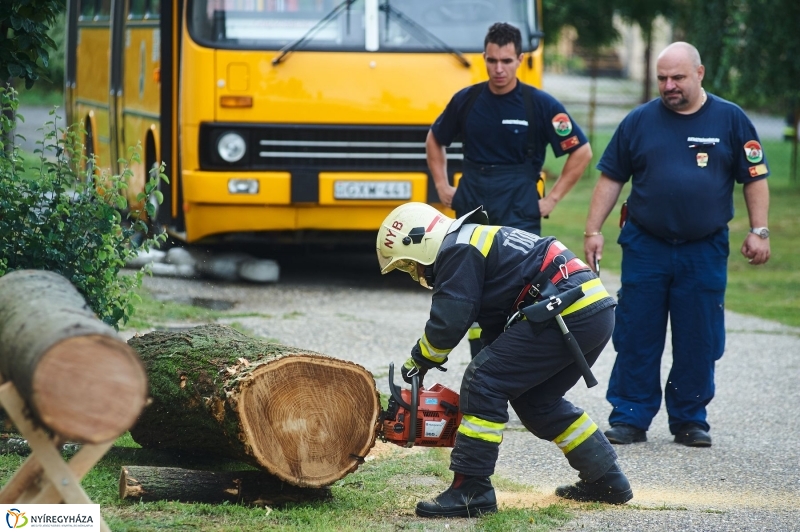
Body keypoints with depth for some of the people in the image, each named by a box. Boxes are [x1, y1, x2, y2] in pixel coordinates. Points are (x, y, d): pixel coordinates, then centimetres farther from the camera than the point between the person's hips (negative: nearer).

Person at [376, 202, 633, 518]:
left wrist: (417, 362, 7)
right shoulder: (477, 243, 28)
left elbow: (447, 322, -9)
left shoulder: (457, 251, -3)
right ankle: (606, 480, 28)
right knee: (536, 399, 23)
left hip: (565, 314, -10)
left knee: (483, 383, -7)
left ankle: (471, 491, -8)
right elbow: (497, 328, 31)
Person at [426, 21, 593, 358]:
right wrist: (442, 186, 14)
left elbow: (582, 152, 0)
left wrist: (552, 198, -2)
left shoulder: (540, 105, -5)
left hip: (518, 216, -4)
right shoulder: (466, 100, 5)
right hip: (471, 213, 4)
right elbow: (435, 141, 23)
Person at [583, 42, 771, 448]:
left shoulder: (730, 120, 2)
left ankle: (690, 419, 15)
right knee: (636, 339, 1)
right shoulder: (640, 121, 4)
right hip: (645, 247, 1)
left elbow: (755, 179, 6)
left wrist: (758, 231, -1)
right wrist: (593, 230, 4)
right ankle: (630, 418, 8)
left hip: (705, 251, 0)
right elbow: (611, 178, 9)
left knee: (698, 342, 4)